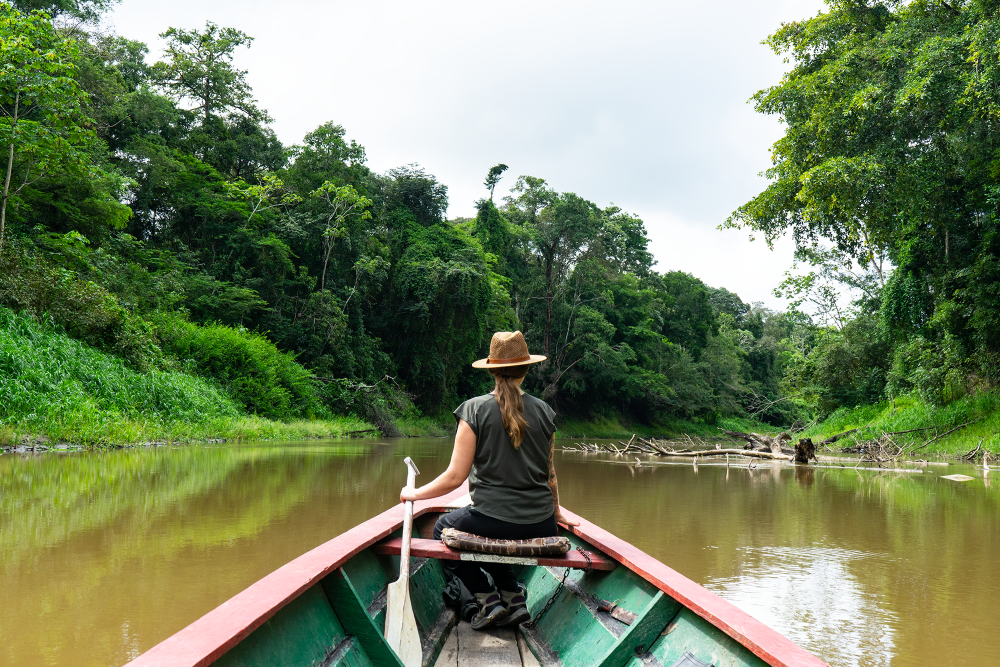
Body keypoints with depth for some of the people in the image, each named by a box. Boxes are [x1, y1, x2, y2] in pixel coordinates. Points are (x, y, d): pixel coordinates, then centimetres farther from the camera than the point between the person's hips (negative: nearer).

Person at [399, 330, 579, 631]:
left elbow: (456, 476, -9)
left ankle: (487, 597, 11)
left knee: (443, 529, 27)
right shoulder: (544, 411, 2)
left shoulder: (474, 409, -8)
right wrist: (556, 514, 28)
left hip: (491, 520, -4)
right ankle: (513, 595, 16)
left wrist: (416, 493, 8)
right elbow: (550, 474, 10)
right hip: (540, 526, 5)